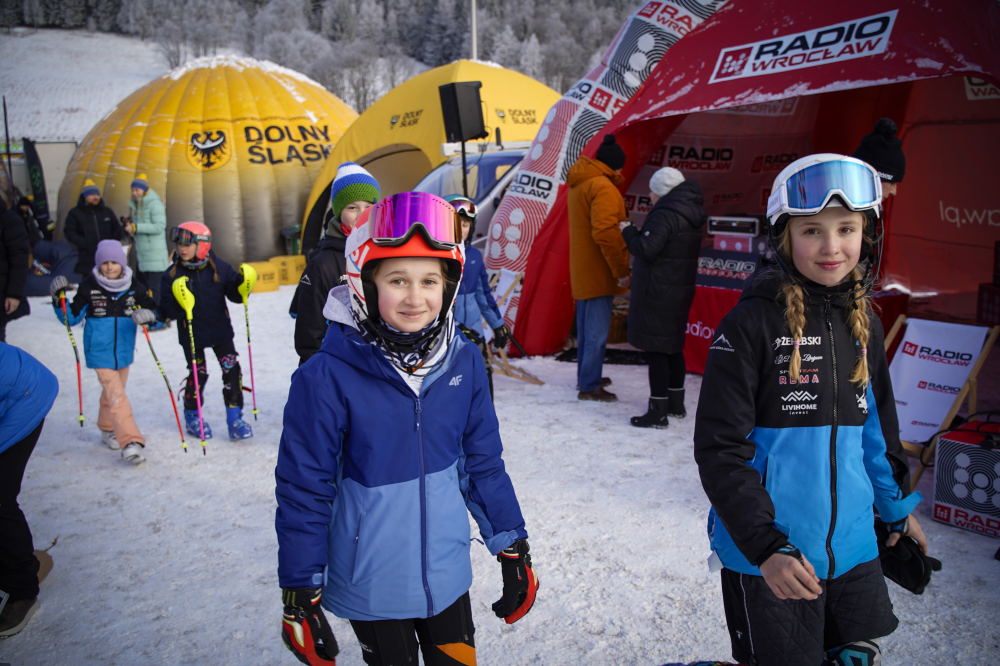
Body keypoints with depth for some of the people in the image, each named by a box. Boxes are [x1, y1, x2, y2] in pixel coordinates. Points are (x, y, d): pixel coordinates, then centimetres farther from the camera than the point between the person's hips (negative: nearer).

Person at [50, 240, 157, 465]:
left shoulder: (135, 288, -1)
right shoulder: (89, 288, -5)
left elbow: (154, 312, 2)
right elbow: (72, 318, 0)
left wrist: (148, 316, -20)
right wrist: (59, 300, -16)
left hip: (124, 352, 3)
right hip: (100, 352, -3)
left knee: (112, 392, 19)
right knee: (116, 395, -12)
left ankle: (108, 429, 39)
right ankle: (130, 441, -18)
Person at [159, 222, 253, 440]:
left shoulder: (219, 268, -7)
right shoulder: (172, 274, -9)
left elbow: (234, 295, -2)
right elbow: (167, 310, -13)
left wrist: (242, 284, -23)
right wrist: (179, 303, -34)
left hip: (220, 330, 1)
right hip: (191, 334, -1)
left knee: (232, 369, -3)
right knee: (198, 374, 6)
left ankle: (235, 418, 6)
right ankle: (192, 416, 29)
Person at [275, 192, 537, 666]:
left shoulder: (463, 363, -9)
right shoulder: (328, 377, -21)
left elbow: (483, 463, 2)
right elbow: (303, 490, -12)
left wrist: (512, 547, 7)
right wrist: (300, 593, -6)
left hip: (446, 573, 4)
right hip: (371, 586, -3)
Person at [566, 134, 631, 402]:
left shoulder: (578, 184, 14)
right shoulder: (602, 187, -18)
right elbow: (605, 232, -26)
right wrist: (621, 270, -23)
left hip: (583, 269, 10)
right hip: (598, 272, -10)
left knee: (586, 327, 19)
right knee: (598, 331, -4)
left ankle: (585, 376, 31)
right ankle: (589, 386, 2)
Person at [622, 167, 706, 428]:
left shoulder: (665, 214, -18)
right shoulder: (691, 214, 12)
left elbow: (646, 249, -23)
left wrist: (629, 232, -6)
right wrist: (638, 234, 14)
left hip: (658, 296, -10)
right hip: (680, 291, 10)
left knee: (656, 351, -4)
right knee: (673, 348, 19)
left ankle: (658, 412, 0)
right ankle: (676, 404, 30)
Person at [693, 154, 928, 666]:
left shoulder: (863, 323, 5)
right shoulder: (752, 322, -16)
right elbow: (719, 448, -16)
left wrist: (896, 505, 26)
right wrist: (766, 545, -21)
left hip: (851, 547, 6)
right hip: (767, 554, -6)